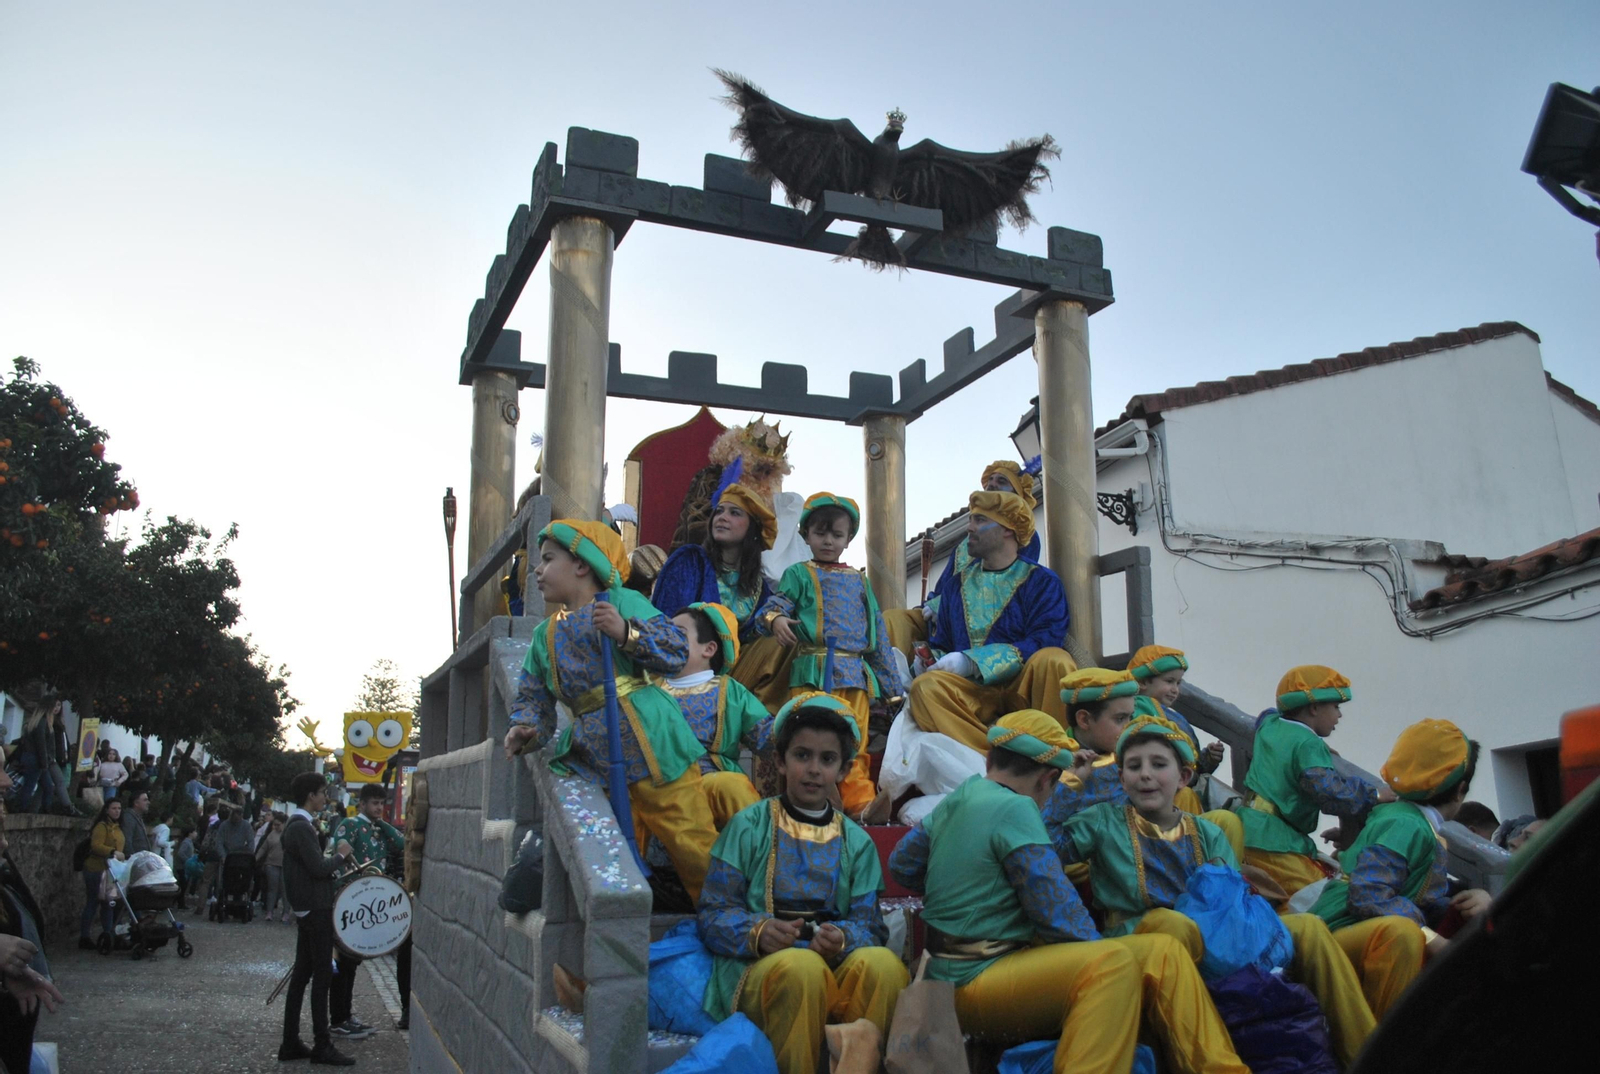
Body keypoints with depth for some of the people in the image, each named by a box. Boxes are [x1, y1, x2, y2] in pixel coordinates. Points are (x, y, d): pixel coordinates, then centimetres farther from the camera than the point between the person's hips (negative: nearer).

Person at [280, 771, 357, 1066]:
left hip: (307, 909, 10)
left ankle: (290, 1043, 17)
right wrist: (340, 855, -8)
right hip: (316, 909, -10)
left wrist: (335, 861, 7)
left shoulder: (298, 825, 14)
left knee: (301, 974, 12)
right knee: (322, 975, -5)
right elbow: (319, 868, -23)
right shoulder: (301, 827, -18)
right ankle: (322, 1046, 1)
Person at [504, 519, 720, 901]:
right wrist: (527, 728, -2)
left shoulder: (624, 602, 0)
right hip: (597, 760, 6)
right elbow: (533, 696, 18)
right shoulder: (545, 634, 19)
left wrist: (626, 633, -21)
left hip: (652, 743, -5)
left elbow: (676, 649, -8)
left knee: (693, 844, -5)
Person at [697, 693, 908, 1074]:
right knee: (801, 965, -38)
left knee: (883, 962, -31)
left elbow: (869, 924, 9)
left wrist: (843, 939, -15)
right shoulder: (749, 826, 7)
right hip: (761, 967, -2)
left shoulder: (857, 842, 16)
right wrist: (757, 933, -19)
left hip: (840, 965, 2)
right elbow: (714, 913, 2)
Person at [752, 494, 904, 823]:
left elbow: (876, 630, 23)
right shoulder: (799, 574, 12)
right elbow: (775, 605, -1)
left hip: (855, 673, 3)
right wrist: (775, 619, -28)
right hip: (812, 672, -3)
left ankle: (861, 802, -4)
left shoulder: (858, 580, 22)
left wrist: (891, 683, 21)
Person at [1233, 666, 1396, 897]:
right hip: (1272, 841, -9)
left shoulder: (1269, 724, 13)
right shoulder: (1309, 744, -13)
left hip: (1246, 828, 9)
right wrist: (1373, 794, -12)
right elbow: (1326, 789, -23)